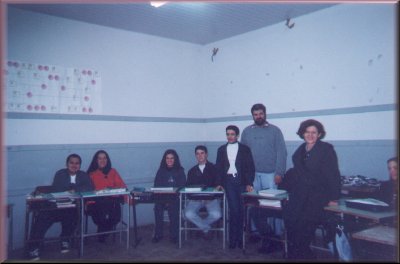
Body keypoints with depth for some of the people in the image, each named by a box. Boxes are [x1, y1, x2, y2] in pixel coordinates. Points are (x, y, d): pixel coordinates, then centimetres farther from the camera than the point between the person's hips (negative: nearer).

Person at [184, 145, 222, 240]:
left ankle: (200, 224, 1)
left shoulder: (214, 168, 11)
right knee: (188, 214, -27)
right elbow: (188, 186, 15)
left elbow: (218, 183, 2)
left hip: (211, 198, -2)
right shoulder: (192, 171, 20)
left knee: (216, 215, -30)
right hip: (195, 199, 2)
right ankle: (206, 228, -3)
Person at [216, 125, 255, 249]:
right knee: (234, 210, -7)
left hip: (241, 181, -1)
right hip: (229, 181, 1)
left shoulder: (245, 149, 6)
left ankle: (241, 238, 12)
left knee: (242, 210, -1)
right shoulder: (221, 149, 12)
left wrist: (249, 183, -7)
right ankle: (233, 239, 2)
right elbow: (218, 168, 12)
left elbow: (250, 167, 3)